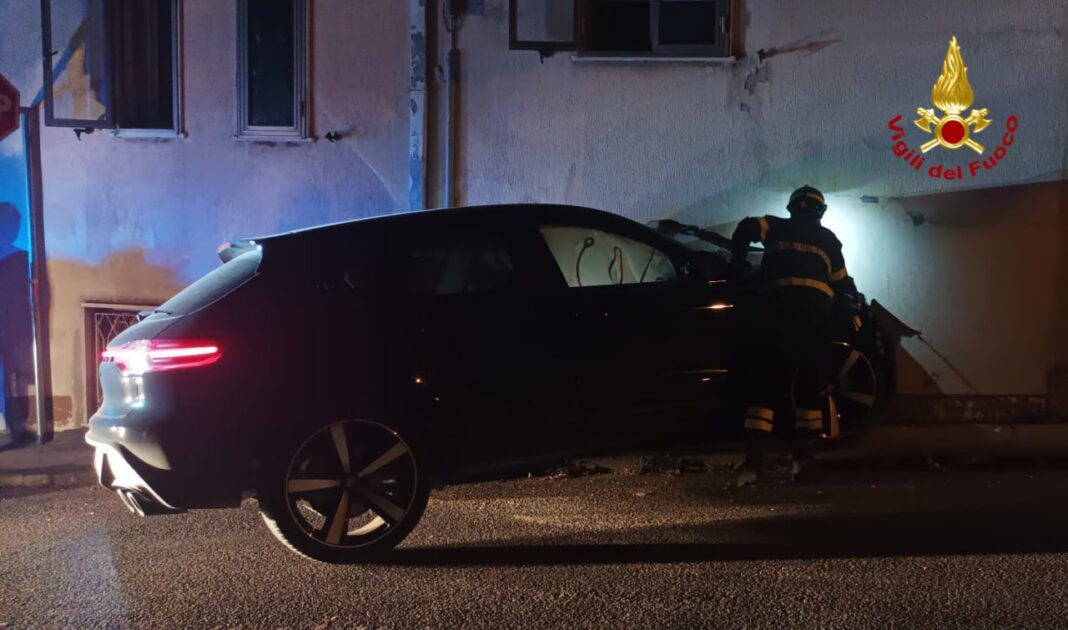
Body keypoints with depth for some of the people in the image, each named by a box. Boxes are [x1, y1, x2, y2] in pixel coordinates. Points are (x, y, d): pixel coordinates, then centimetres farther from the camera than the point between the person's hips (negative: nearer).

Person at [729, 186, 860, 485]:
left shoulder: (777, 227, 21)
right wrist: (853, 310, 44)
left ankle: (756, 458, -15)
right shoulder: (827, 239, 26)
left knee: (765, 378, -4)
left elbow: (747, 228, 3)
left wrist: (737, 264, 15)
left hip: (777, 303, -1)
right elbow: (842, 281, 27)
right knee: (810, 379, 9)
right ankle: (803, 455, 2)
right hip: (816, 306, 2)